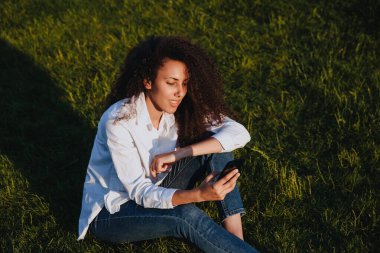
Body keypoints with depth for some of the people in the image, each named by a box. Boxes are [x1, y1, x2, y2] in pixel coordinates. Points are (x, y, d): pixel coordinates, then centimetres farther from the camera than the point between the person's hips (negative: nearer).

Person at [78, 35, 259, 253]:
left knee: (216, 143, -15)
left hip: (154, 191, 6)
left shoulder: (181, 110, -12)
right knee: (186, 215, -35)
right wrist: (198, 194, -45)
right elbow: (140, 192, -28)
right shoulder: (119, 121, -28)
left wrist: (179, 153, -29)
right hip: (110, 213, -6)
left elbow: (240, 133, -18)